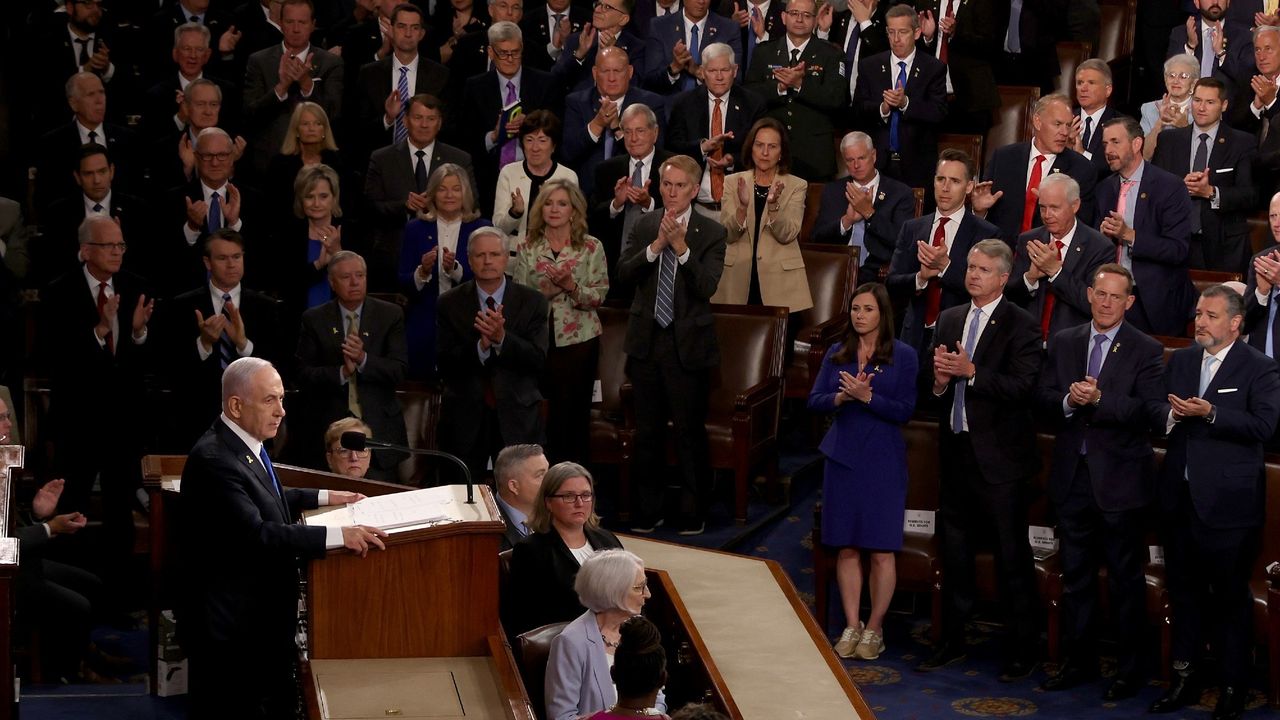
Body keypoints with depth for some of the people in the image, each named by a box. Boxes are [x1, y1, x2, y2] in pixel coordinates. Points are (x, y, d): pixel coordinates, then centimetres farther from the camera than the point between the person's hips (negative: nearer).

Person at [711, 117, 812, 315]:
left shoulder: (796, 186, 4)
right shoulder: (733, 182, 7)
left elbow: (787, 235, -9)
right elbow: (727, 235, -4)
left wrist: (773, 204, -25)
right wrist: (743, 206, -21)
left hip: (779, 281, -1)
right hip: (739, 280, 1)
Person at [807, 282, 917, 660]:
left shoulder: (903, 355, -3)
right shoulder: (837, 353, 8)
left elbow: (904, 410, -9)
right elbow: (814, 400, 4)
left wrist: (866, 396, -20)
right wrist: (840, 397, -15)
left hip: (883, 462, -3)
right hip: (842, 457, 3)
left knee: (881, 551, -1)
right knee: (847, 548, 5)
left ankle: (874, 628, 9)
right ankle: (852, 626, 13)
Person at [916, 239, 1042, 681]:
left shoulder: (1021, 326, -9)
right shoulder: (949, 320, 11)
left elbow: (1023, 387, -20)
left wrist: (970, 372, -25)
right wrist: (939, 380, -8)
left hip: (999, 457, -7)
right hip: (956, 450, 7)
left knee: (1012, 557, 0)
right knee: (953, 549, 15)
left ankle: (1020, 652, 8)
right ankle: (953, 641, 27)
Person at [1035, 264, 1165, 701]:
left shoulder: (1146, 351, -5)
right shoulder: (1063, 343, 9)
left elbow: (1152, 413, -16)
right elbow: (1043, 400, 4)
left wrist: (1099, 400, -24)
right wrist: (1068, 401, -17)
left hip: (1120, 480, -4)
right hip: (1073, 477, 4)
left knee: (1125, 579, 3)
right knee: (1075, 576, 13)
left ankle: (1129, 671, 12)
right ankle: (1078, 662, 24)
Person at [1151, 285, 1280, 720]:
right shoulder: (1180, 361, 12)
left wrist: (1210, 413, -24)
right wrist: (1172, 414, -11)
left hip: (1227, 502, -5)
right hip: (1180, 497, 5)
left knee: (1230, 597, 1)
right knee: (1184, 591, 13)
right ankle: (1186, 679, 24)